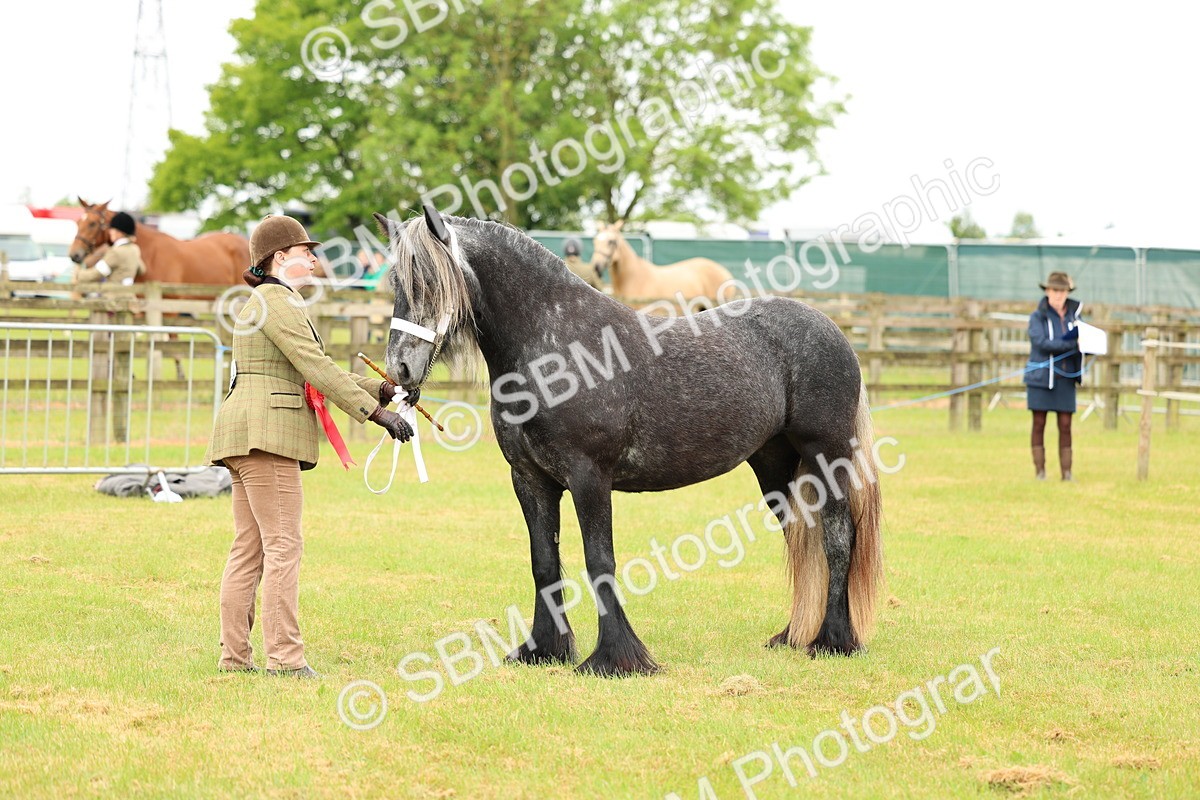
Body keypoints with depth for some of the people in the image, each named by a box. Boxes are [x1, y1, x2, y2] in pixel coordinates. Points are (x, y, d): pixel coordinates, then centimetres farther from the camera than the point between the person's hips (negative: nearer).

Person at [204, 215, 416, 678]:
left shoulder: (273, 302, 24)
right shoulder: (276, 301, -9)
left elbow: (317, 371, 24)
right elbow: (316, 368, -16)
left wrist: (381, 390, 16)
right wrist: (375, 412, -15)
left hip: (250, 436, 11)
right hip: (265, 431, -11)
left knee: (249, 548, 9)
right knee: (283, 545, -11)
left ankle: (234, 655, 9)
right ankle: (284, 657, -13)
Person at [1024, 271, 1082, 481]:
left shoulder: (1073, 315, 8)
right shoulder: (1038, 317, -3)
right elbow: (1041, 342, -17)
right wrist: (1073, 345, -21)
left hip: (1065, 378, 3)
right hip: (1041, 377, -3)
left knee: (1065, 426, 0)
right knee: (1039, 425, 1)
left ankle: (1066, 472, 2)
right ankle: (1040, 471, 6)